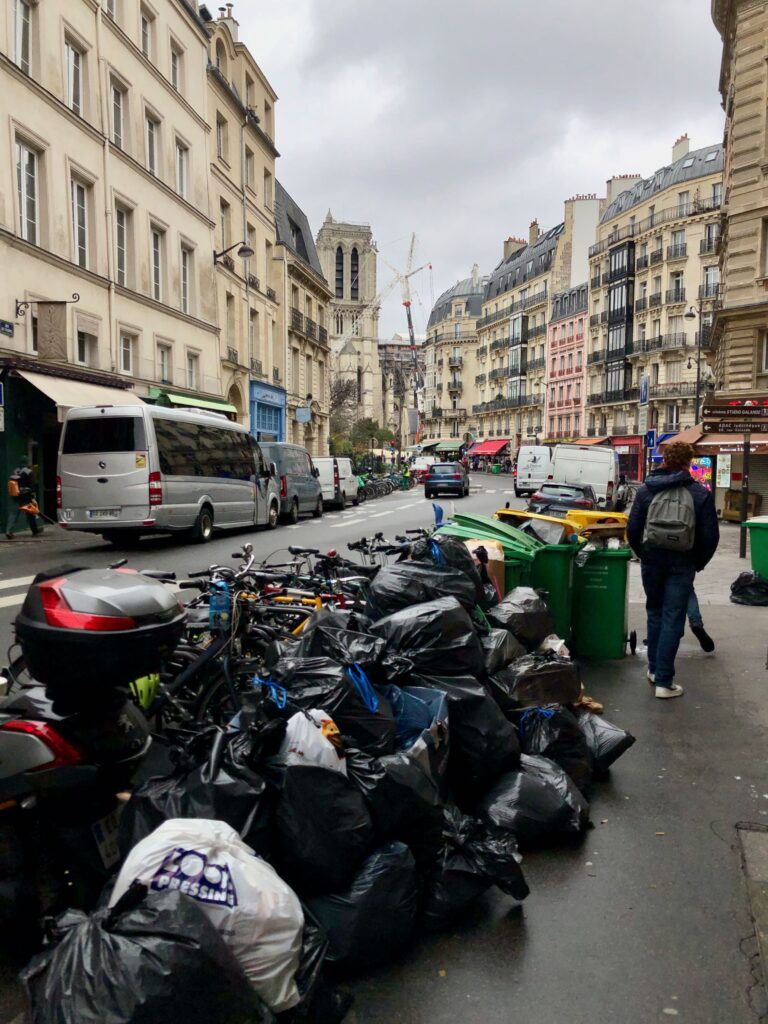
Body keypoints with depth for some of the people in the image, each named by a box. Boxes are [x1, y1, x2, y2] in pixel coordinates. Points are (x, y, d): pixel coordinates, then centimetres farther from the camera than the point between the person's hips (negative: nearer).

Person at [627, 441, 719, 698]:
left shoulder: (647, 490, -1)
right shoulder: (700, 494, -6)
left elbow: (632, 530, -2)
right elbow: (710, 536, -6)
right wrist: (699, 563, 9)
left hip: (652, 561, 2)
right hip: (682, 564, -2)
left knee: (655, 613, 19)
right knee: (673, 620, 1)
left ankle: (654, 669, 26)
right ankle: (663, 681, 0)